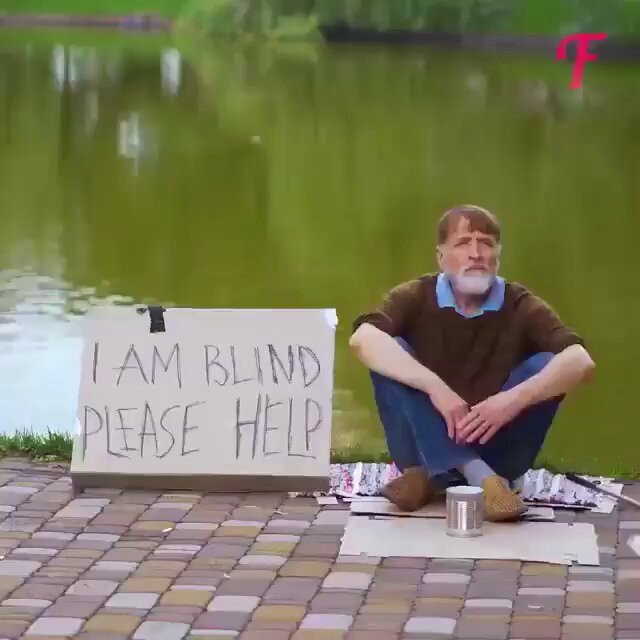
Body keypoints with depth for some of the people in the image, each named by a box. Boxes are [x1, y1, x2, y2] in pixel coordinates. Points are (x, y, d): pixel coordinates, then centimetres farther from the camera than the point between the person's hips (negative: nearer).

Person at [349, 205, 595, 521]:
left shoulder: (521, 306, -4)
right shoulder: (414, 297, -6)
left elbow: (581, 361, -20)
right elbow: (362, 339, -27)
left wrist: (515, 399, -37)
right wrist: (435, 386, -38)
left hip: (492, 444, 1)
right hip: (428, 448, -1)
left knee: (546, 366, -20)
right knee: (390, 355, -23)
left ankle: (433, 477, -22)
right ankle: (478, 476, -35)